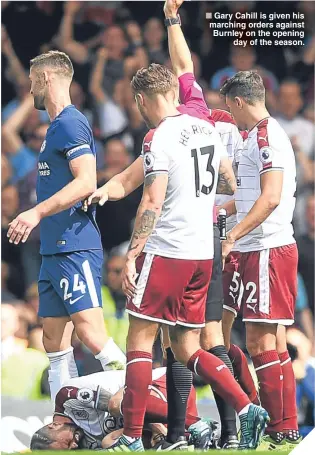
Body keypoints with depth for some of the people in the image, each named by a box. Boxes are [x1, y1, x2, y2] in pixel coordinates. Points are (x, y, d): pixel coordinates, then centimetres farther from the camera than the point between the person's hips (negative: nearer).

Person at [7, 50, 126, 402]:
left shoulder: (69, 123, -10)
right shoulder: (57, 126, 20)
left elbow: (85, 182, -22)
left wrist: (37, 213, -26)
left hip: (75, 249, -10)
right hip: (55, 251, 10)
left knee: (91, 333, -18)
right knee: (55, 343, 8)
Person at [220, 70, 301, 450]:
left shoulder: (266, 136, -13)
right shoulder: (261, 135, 19)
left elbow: (271, 197, -23)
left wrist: (233, 236, -25)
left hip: (268, 250, -10)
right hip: (260, 251, 10)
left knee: (261, 340, -10)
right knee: (268, 340, 11)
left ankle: (282, 429, -10)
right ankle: (286, 426, 14)